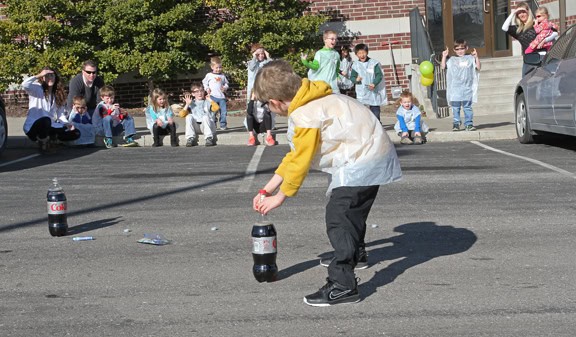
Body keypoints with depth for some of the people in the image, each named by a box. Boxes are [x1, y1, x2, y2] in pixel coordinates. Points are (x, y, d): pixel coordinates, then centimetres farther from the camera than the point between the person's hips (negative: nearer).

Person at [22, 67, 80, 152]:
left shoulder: (58, 94, 12)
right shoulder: (37, 89, -5)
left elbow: (61, 114, 9)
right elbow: (24, 85, -29)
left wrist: (67, 124, -10)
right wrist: (39, 75, -20)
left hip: (49, 127, 6)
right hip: (33, 127, -6)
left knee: (76, 133, -9)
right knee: (45, 120, -42)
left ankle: (47, 138, 3)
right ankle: (42, 142, -12)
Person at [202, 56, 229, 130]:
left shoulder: (222, 76, 12)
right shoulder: (209, 75, 6)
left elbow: (226, 83, 20)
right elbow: (204, 83, 14)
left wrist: (225, 87, -1)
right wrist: (207, 88, -2)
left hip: (221, 96, 2)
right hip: (213, 96, -2)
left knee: (223, 112, 0)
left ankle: (223, 125, 9)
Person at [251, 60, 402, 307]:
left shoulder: (305, 117, -23)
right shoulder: (312, 102, 10)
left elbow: (300, 162, -16)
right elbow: (294, 155, 16)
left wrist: (279, 197, -2)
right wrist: (268, 189, 17)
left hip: (362, 162, -11)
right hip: (373, 152, 11)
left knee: (338, 218, -15)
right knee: (352, 211, 29)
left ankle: (343, 285, -19)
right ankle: (352, 255, 53)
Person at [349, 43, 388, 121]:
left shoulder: (374, 63, -1)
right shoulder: (355, 65, 4)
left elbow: (379, 75, -6)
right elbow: (352, 77, 5)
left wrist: (374, 84, -22)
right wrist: (356, 79, -19)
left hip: (374, 92, 0)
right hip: (361, 93, 1)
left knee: (375, 111, 5)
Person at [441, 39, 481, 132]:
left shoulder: (470, 58, 8)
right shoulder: (452, 60, 10)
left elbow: (478, 68, 2)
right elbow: (443, 67, 2)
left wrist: (476, 57, -8)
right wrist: (444, 56, -4)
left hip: (467, 88, -1)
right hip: (455, 88, 1)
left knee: (467, 107, 1)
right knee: (455, 107, 1)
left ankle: (469, 124, 5)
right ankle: (456, 124, 6)